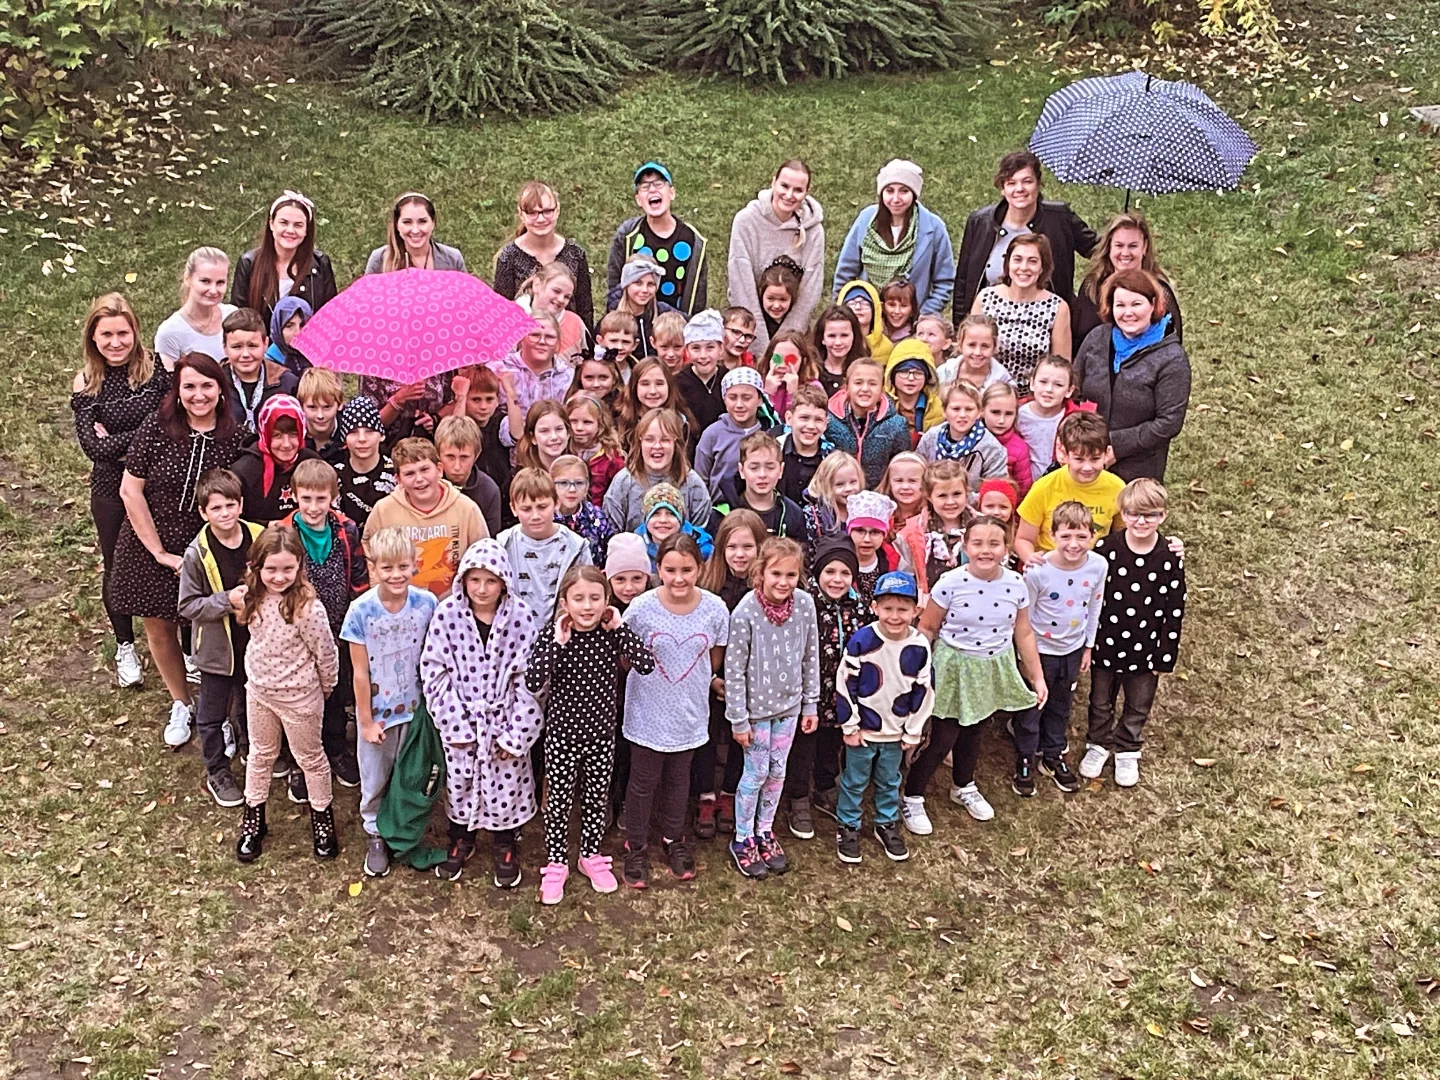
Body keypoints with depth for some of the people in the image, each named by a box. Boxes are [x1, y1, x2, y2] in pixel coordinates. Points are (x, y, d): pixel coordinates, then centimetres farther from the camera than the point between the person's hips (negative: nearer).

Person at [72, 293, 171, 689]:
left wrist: (116, 441, -18)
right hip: (112, 490, 1)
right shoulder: (86, 385, -7)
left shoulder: (156, 369, -9)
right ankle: (125, 646, 36)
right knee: (117, 567, 15)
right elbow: (95, 447, -17)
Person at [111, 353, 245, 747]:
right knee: (159, 628, 14)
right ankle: (181, 704, 37)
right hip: (151, 547, 1)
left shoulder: (232, 437, -10)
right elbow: (130, 491, -11)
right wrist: (161, 552, -10)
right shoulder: (156, 427, -14)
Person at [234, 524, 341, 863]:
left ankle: (322, 816, 38)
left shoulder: (306, 607, -30)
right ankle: (253, 816, 43)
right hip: (258, 690, 5)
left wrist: (324, 689, -4)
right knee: (260, 755, 24)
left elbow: (326, 653, -18)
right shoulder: (254, 596, -12)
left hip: (299, 697, -5)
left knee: (310, 758, 16)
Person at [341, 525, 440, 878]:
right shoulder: (361, 611, -19)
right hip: (377, 712, -1)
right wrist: (366, 721, -7)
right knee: (375, 780, 15)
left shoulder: (427, 604, -14)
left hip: (415, 708, 2)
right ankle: (375, 835, 38)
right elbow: (360, 672, -12)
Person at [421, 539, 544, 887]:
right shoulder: (447, 614, -12)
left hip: (503, 719, -1)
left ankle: (505, 846, 35)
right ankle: (461, 839, 42)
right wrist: (454, 722, -11)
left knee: (506, 782, 10)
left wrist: (516, 733, -11)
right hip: (460, 718, 1)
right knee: (459, 780, 16)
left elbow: (528, 679, -11)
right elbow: (433, 670, -9)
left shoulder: (521, 618, -14)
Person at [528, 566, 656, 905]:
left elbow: (646, 665, -24)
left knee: (597, 799, 17)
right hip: (562, 734, -2)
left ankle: (591, 857, 38)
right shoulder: (552, 636, -15)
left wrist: (618, 627, -21)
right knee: (559, 801, 11)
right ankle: (556, 864, 29)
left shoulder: (612, 635, -9)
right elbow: (532, 683, -28)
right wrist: (558, 642, -29)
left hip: (602, 734, 2)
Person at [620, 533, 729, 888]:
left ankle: (674, 839, 42)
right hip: (648, 713, -2)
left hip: (689, 713, 2)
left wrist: (695, 683, 9)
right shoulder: (642, 609, -19)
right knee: (644, 782, 12)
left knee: (678, 779, 21)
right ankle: (636, 846, 31)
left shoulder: (714, 609, -14)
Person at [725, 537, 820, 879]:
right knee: (756, 773, 8)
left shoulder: (805, 604, -10)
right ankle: (742, 840, 26)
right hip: (757, 707, -4)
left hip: (789, 704, 4)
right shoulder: (745, 612, -23)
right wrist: (739, 720, -12)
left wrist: (811, 704, 6)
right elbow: (733, 669, -16)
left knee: (777, 771, 16)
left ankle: (764, 832, 35)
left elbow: (811, 657, 2)